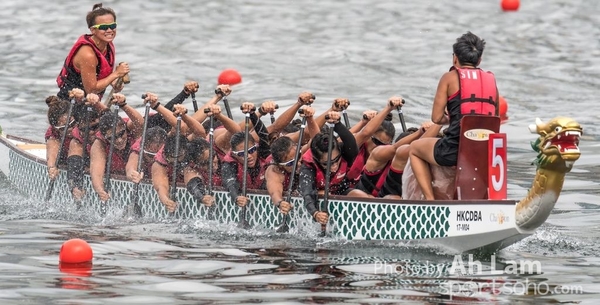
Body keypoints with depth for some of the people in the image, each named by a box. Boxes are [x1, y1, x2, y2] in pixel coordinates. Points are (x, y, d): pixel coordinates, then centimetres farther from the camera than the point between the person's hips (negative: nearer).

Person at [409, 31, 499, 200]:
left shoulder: (450, 77, 2)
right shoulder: (491, 79, 13)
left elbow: (436, 118, -2)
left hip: (455, 150, -5)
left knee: (415, 148, 26)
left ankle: (430, 199, 11)